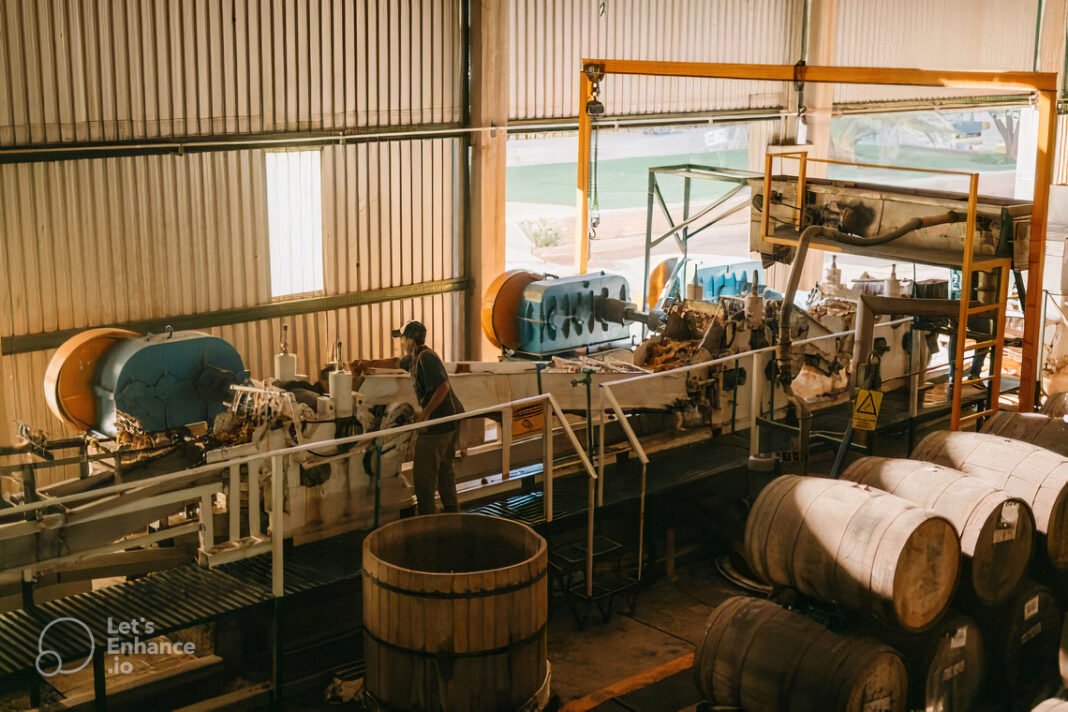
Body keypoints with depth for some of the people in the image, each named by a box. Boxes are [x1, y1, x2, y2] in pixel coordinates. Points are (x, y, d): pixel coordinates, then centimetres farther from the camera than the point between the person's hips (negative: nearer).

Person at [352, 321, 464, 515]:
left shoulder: (426, 358, -17)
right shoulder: (415, 357, 14)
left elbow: (443, 387, -26)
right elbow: (396, 363, 33)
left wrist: (425, 413, -24)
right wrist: (368, 363, 37)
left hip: (438, 421, -10)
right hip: (451, 418, 10)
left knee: (424, 472, -3)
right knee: (444, 468, 20)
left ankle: (427, 516, 1)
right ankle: (452, 511, 28)